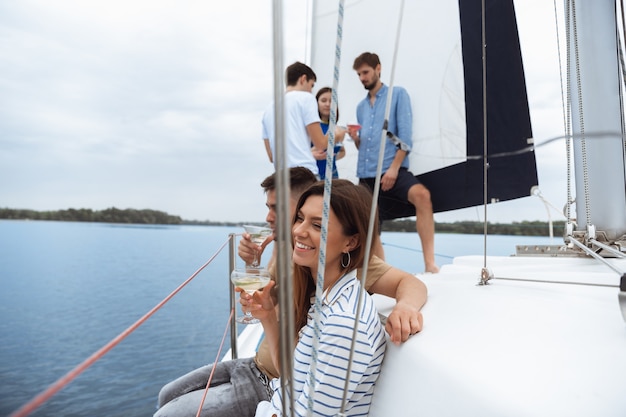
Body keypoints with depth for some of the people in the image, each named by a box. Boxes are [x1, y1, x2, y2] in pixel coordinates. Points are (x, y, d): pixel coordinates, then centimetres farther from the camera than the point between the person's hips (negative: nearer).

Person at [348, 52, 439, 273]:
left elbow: (405, 135, -6)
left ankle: (430, 264, -34)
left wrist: (394, 167, -16)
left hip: (392, 169, -6)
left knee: (421, 195, -33)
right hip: (365, 174, 6)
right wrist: (355, 138, -1)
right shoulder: (361, 107, 20)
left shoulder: (398, 94, 5)